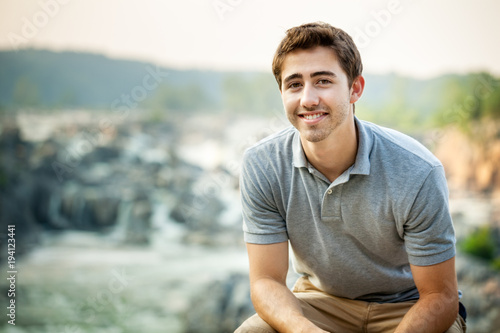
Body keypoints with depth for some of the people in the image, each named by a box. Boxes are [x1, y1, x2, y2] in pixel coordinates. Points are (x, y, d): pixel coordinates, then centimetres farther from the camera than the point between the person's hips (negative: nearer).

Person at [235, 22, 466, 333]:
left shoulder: (417, 171, -25)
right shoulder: (261, 165, -17)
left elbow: (440, 297, -18)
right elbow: (267, 281, -13)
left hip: (407, 307, -1)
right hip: (321, 299, 2)